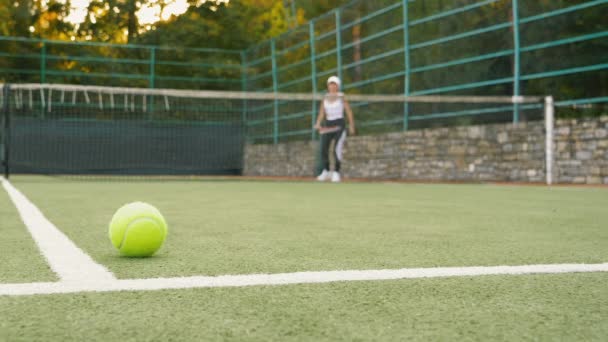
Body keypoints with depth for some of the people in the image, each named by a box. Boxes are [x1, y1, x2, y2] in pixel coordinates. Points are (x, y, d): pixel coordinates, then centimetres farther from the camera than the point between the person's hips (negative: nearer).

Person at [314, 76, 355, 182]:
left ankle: (336, 173, -7)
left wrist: (351, 126, -3)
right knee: (323, 150, 0)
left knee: (337, 150, -16)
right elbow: (321, 113, 6)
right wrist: (318, 124, -10)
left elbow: (349, 112, 0)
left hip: (339, 125, -4)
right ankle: (326, 171, 19)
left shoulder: (341, 97, -1)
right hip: (327, 125, 4)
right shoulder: (325, 98, 9)